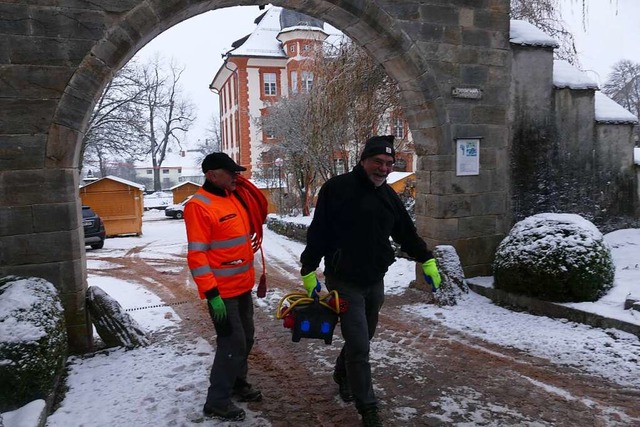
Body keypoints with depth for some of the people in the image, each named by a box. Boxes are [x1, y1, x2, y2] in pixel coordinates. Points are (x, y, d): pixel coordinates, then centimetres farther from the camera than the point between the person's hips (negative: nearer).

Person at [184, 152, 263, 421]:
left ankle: (237, 383, 38)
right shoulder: (198, 205, -18)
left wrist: (243, 184, 9)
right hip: (222, 291, -8)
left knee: (246, 338, 19)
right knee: (232, 343, -2)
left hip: (243, 285, 9)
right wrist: (212, 293, -23)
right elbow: (196, 254, -21)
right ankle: (217, 402, 15)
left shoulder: (234, 197, 8)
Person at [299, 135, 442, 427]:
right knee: (359, 346, -5)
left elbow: (406, 232, 16)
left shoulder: (388, 194, 7)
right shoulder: (337, 188, -13)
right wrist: (308, 271, -9)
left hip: (375, 282, 6)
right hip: (345, 282, -6)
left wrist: (426, 260, 12)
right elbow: (318, 233, -10)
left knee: (362, 339, 21)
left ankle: (342, 375, 47)